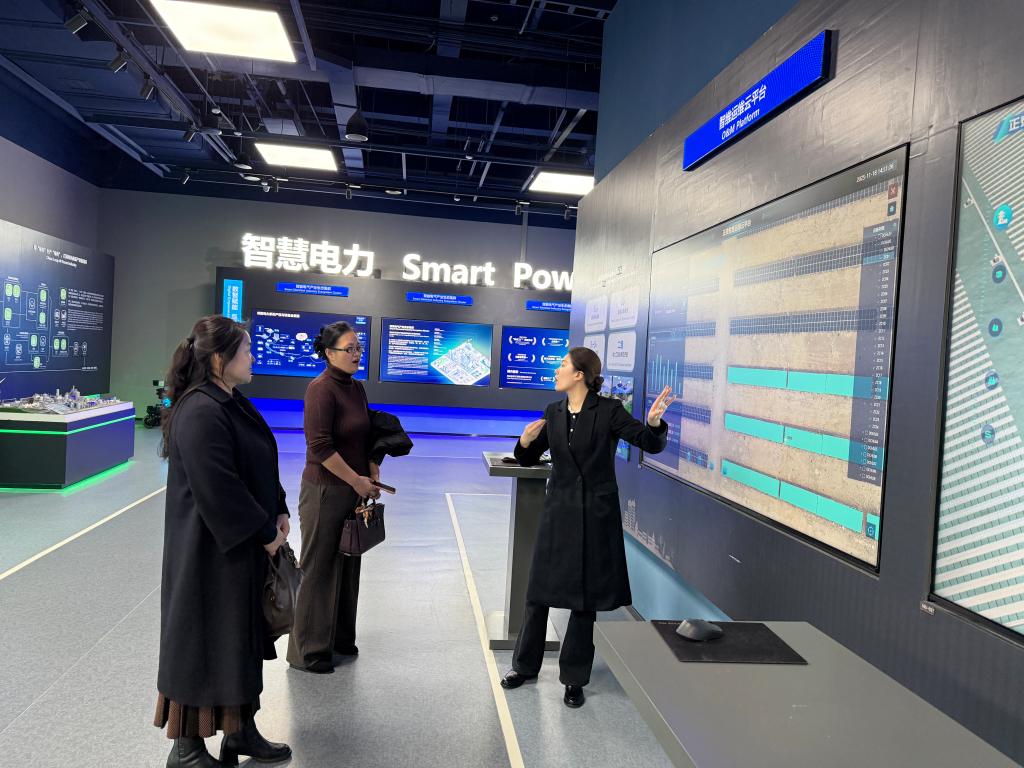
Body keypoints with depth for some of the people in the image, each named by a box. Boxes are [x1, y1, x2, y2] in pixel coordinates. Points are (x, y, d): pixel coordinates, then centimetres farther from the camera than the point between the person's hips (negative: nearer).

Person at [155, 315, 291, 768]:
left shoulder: (233, 403, 7)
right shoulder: (200, 413, -22)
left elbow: (261, 467, 14)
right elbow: (218, 488, -25)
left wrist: (278, 513, 5)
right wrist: (265, 532, -16)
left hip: (245, 544, 9)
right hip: (212, 550, -9)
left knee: (241, 638, 18)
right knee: (203, 642, 6)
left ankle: (240, 730, 34)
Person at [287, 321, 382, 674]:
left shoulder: (356, 388, 8)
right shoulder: (321, 389, -16)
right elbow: (320, 447, -21)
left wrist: (372, 475, 4)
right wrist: (357, 480, -16)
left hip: (354, 491, 8)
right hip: (325, 492, -8)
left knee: (348, 566, 16)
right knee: (320, 570, 4)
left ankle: (339, 640, 33)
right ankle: (309, 652, 20)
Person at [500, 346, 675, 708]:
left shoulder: (609, 410, -9)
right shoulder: (553, 413, 4)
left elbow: (651, 444, -14)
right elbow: (528, 459, 11)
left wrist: (654, 422, -35)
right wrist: (525, 441, -11)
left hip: (596, 514, -4)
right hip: (558, 510, 4)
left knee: (586, 596, 7)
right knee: (540, 589, 11)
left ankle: (574, 678, 25)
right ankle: (525, 665, 31)